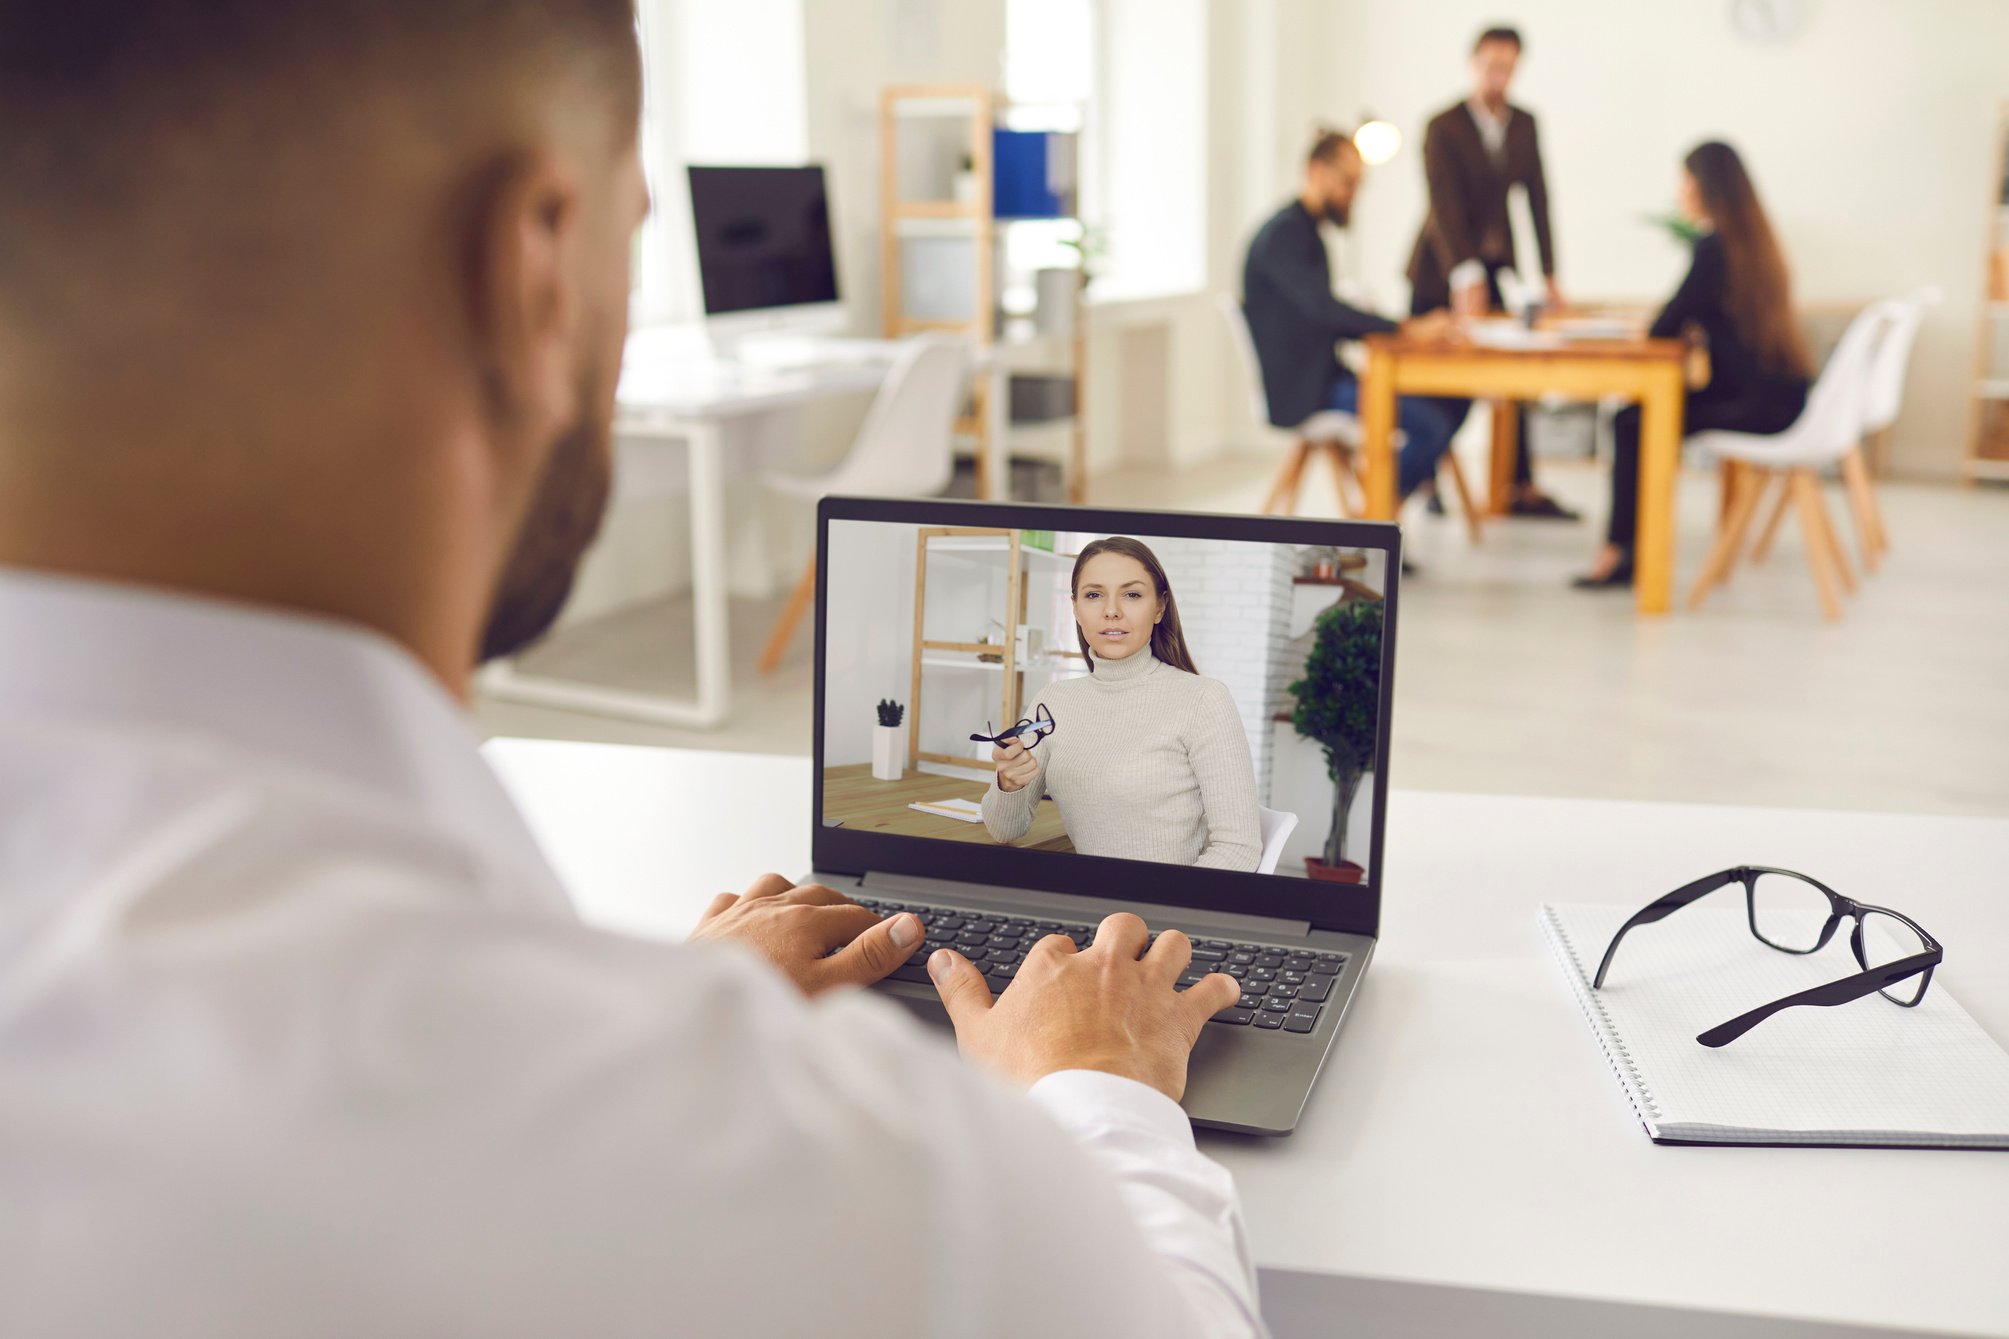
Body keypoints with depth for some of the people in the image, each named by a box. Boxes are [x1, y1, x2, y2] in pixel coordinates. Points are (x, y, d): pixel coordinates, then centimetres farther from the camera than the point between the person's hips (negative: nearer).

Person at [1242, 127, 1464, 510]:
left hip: (1323, 374, 10)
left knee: (1453, 401, 3)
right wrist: (1407, 329, -30)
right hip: (1302, 391, -10)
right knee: (1431, 423, -21)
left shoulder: (1305, 231, 18)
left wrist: (1391, 331, 3)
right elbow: (1321, 309, -28)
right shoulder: (1284, 233, -15)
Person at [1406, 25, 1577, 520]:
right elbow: (1445, 206, -23)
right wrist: (1465, 277, -33)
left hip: (1493, 266, 5)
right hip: (1442, 271, -4)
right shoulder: (1443, 127, -13)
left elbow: (1537, 199, 4)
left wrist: (1549, 275, -1)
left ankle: (1523, 488, 7)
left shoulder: (1525, 125, 4)